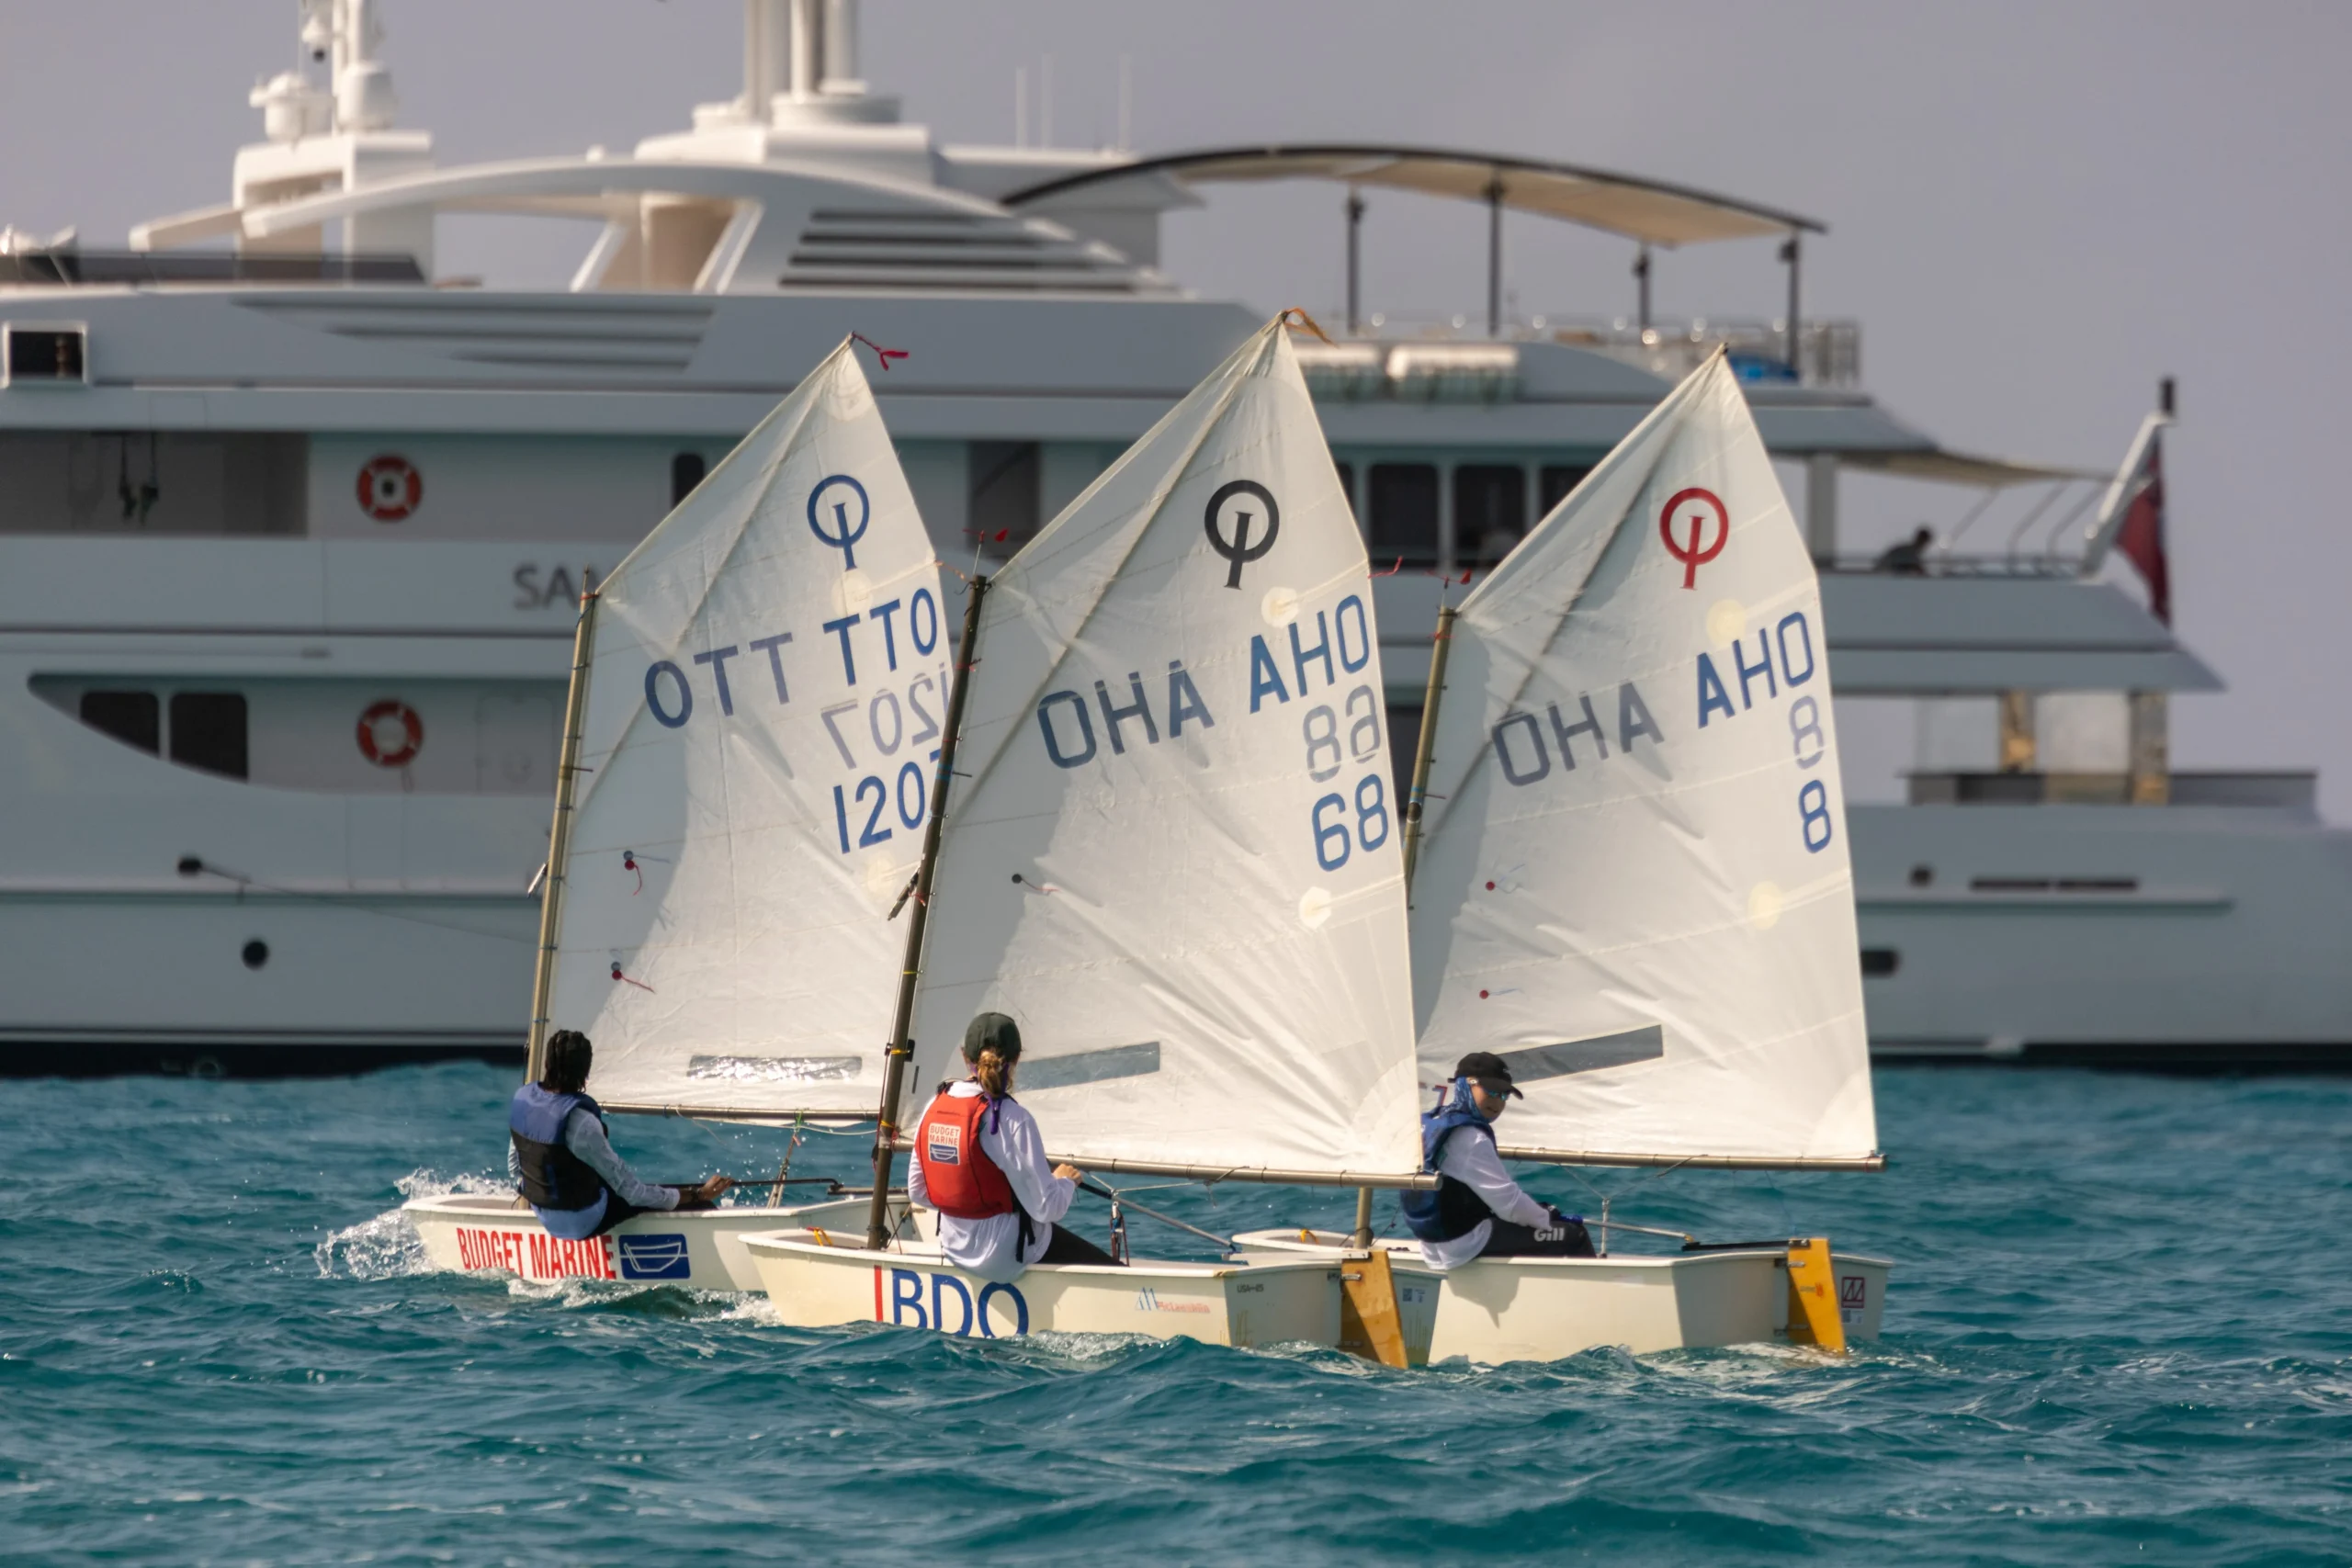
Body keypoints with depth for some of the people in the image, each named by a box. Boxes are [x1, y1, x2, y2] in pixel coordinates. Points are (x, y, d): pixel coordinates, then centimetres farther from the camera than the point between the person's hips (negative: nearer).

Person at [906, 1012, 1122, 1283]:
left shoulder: (935, 1106, -2)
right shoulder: (1010, 1118, -22)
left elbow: (917, 1191, 7)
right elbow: (1046, 1207, -21)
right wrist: (1066, 1180, 0)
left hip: (954, 1247, 8)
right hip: (1006, 1253, -8)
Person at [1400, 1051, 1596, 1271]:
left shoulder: (1429, 1124, 10)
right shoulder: (1469, 1138, -21)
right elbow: (1507, 1202, -20)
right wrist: (1549, 1219, -3)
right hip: (1463, 1247, -11)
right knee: (1574, 1235, -9)